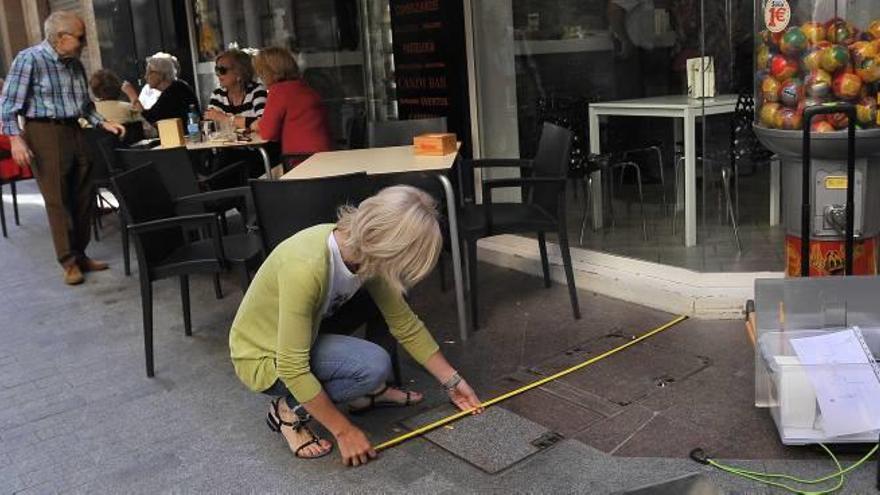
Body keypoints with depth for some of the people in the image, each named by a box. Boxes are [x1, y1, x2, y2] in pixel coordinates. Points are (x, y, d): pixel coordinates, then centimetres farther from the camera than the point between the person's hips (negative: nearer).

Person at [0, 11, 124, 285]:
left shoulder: (75, 63, 11)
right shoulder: (29, 59, -9)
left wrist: (104, 123, 9)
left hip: (74, 132, 7)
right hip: (44, 134, -7)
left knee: (83, 198, 8)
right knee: (58, 200, -2)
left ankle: (80, 254, 21)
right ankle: (69, 261, 8)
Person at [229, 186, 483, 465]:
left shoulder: (365, 250, -15)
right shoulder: (305, 269, -38)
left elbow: (406, 324, -3)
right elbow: (292, 369, -31)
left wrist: (452, 381, 1)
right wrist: (344, 431, -23)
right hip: (265, 359, -7)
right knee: (373, 366, -27)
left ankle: (367, 391, 9)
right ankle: (290, 409, -4)